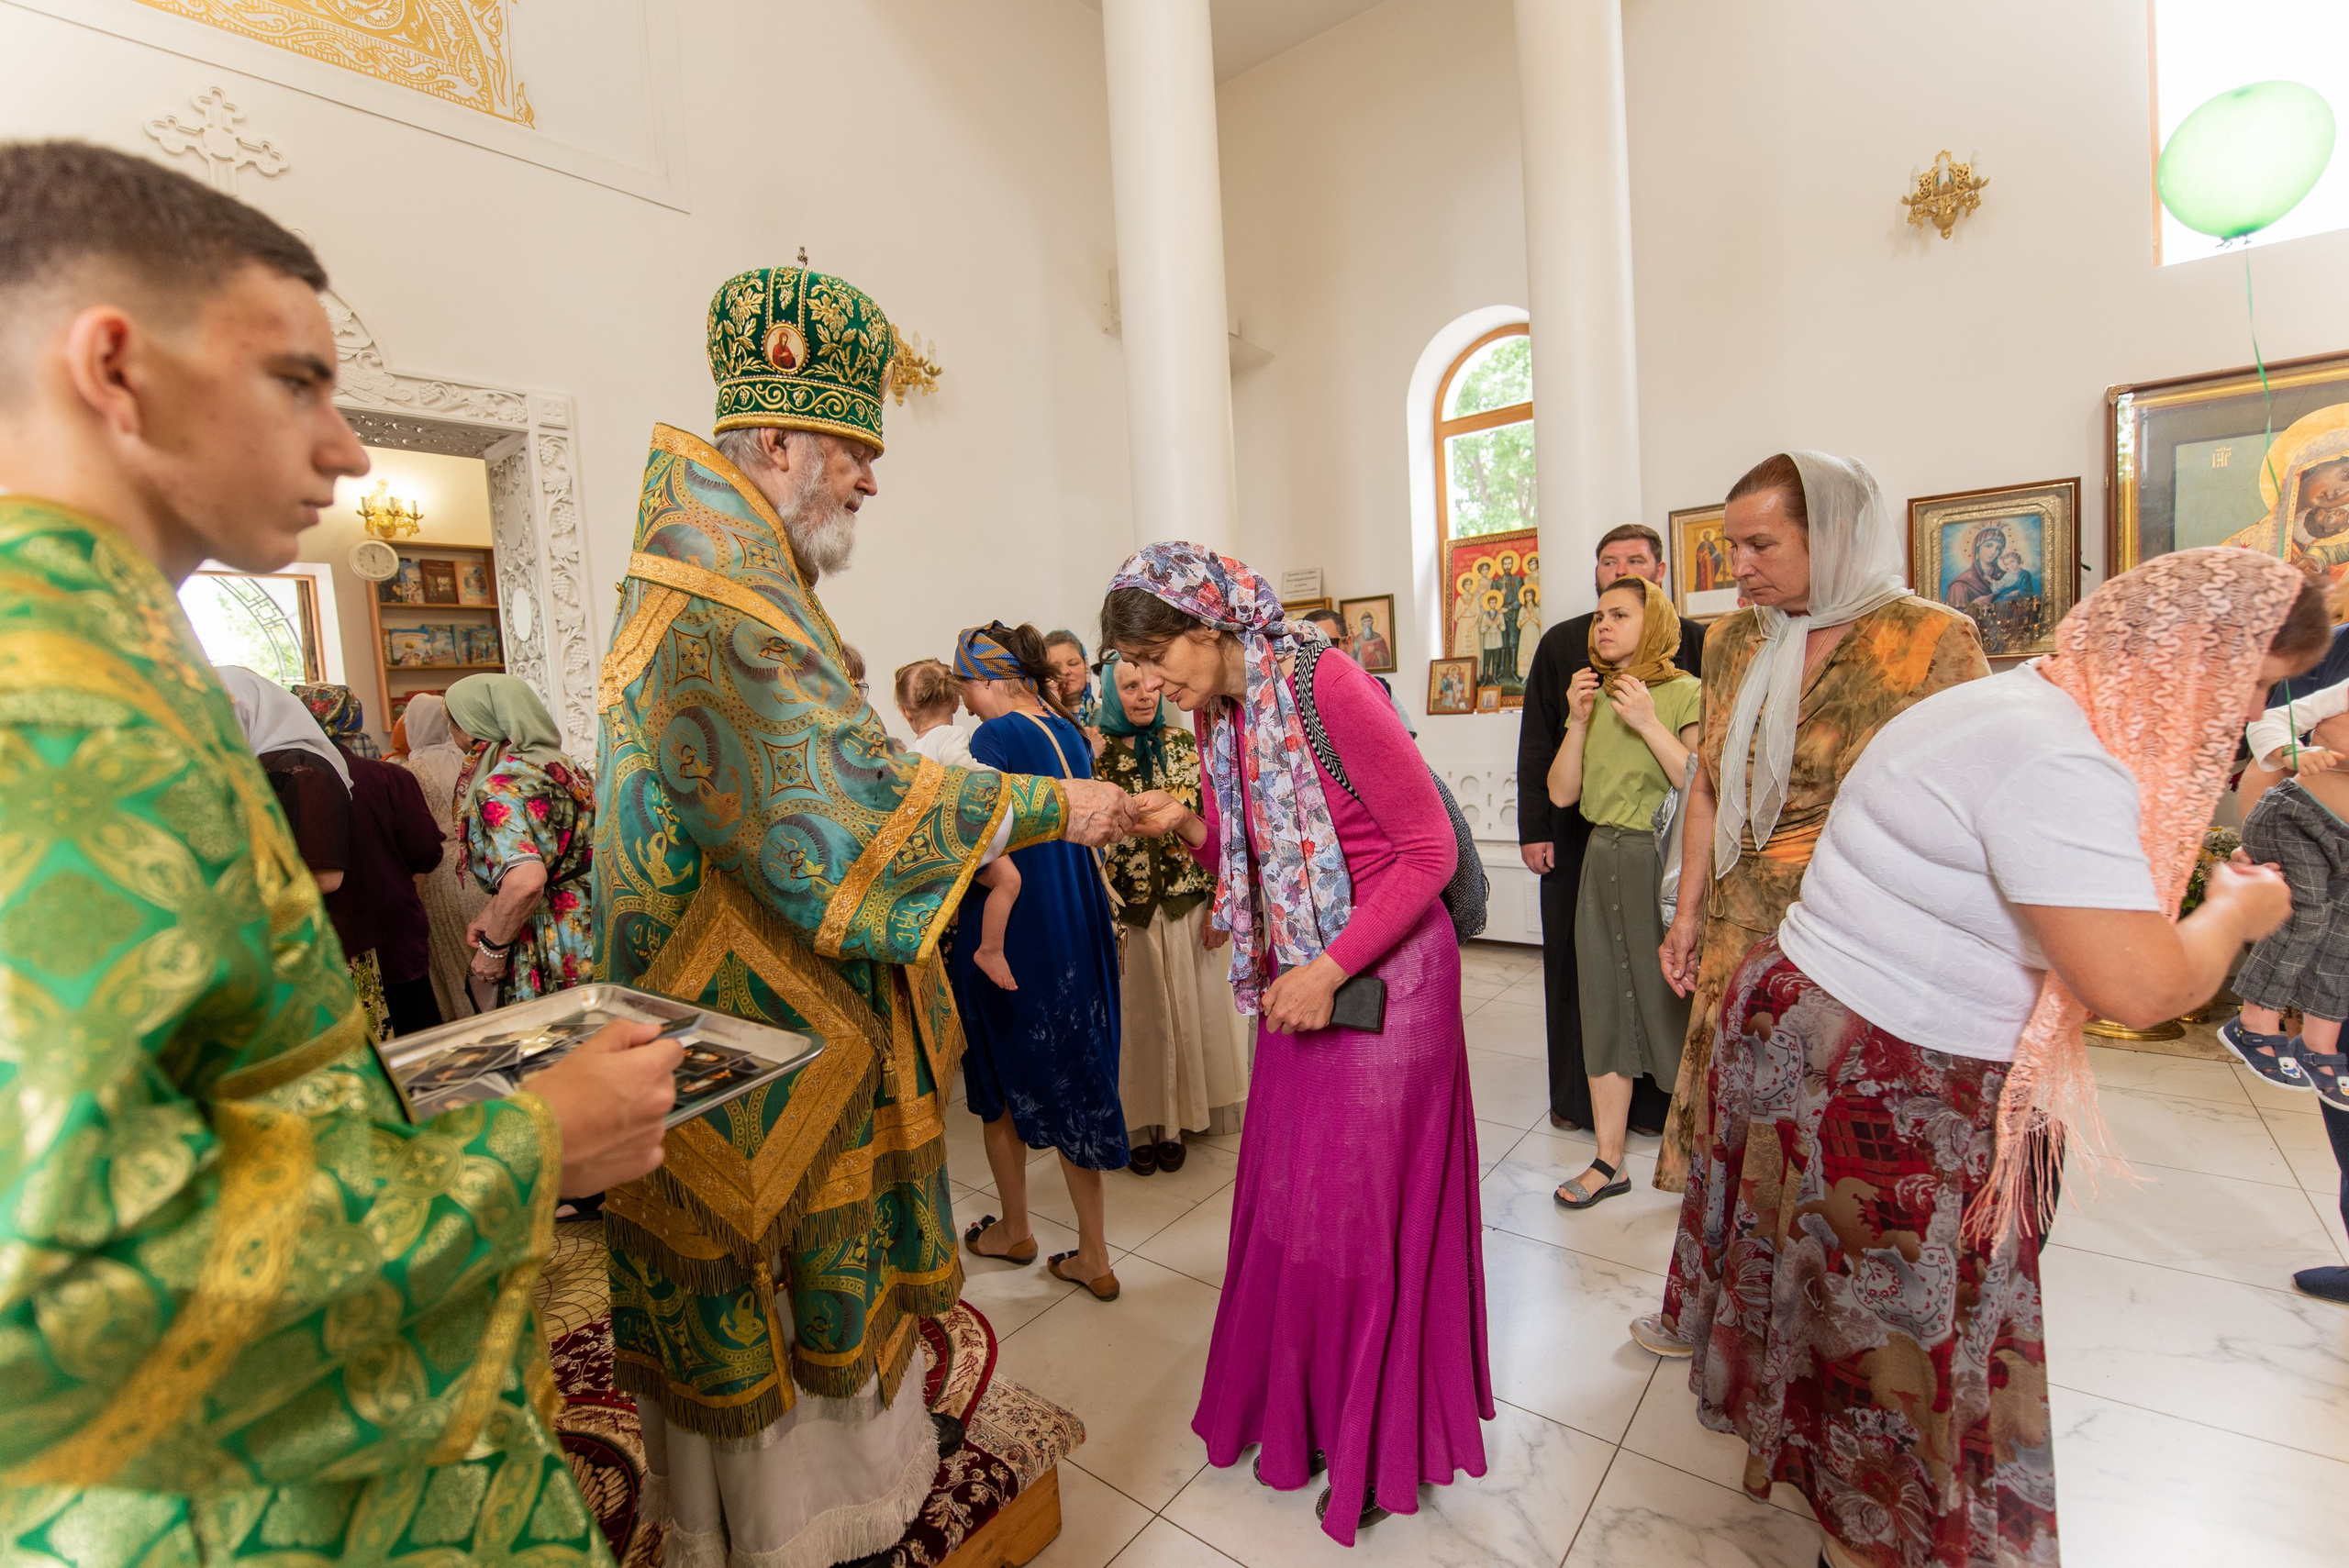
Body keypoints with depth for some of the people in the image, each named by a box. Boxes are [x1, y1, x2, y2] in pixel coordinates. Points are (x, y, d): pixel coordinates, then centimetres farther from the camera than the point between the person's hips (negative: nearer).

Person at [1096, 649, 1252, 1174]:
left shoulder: (1185, 746, 3)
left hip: (1188, 904, 2)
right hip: (1124, 910, -2)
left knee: (1188, 1013, 11)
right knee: (1136, 1018, 9)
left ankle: (1175, 1120, 29)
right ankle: (1139, 1123, 26)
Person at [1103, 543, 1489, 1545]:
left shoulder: (1326, 684, -21)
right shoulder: (1217, 714, 2)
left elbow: (1428, 848, -17)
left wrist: (1333, 969, -20)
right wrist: (1187, 825, -9)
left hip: (1381, 976, -7)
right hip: (1297, 980, 7)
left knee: (1370, 1208, 8)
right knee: (1285, 1197, 16)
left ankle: (1380, 1445, 34)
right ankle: (1301, 1416, 40)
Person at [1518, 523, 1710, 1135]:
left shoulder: (1693, 642, 5)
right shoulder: (1562, 643, 7)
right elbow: (1536, 743, 5)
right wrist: (1533, 829, 0)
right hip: (1578, 833, 1)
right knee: (1577, 960, 9)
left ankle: (1657, 1097, 23)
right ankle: (1577, 1094, 24)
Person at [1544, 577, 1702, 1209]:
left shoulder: (1685, 694, -4)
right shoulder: (1596, 695, 11)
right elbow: (1561, 793, 4)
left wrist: (1648, 724, -18)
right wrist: (1578, 721, -5)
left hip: (1665, 863, -5)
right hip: (1603, 864, 5)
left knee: (1674, 1007, 3)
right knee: (1606, 1009, 9)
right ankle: (1608, 1162, 21)